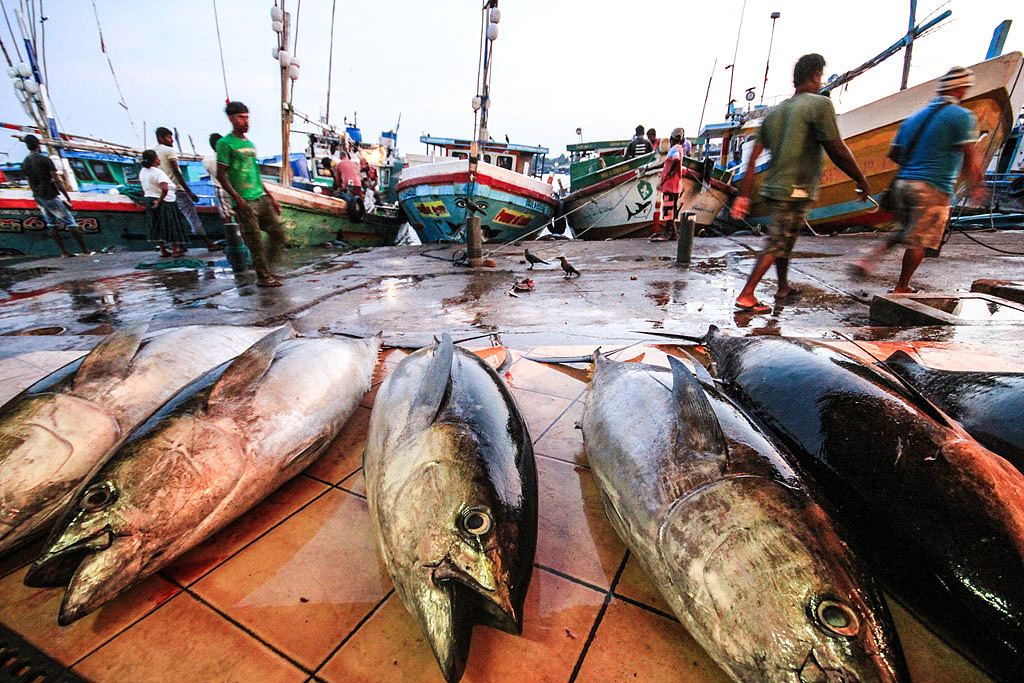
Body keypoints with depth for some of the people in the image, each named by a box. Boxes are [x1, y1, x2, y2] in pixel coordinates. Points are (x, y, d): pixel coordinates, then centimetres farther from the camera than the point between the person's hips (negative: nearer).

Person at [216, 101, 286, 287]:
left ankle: (265, 267, 19)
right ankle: (263, 277, 6)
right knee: (255, 242, -4)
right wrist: (239, 199, -17)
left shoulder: (250, 143, 19)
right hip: (244, 202, -7)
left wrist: (271, 198, 19)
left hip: (261, 198, 7)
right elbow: (221, 175, -8)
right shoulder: (225, 143, -4)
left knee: (278, 233, 4)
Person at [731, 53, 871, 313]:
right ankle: (746, 296, -11)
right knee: (777, 245, -7)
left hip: (774, 186, 8)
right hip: (795, 191, -8)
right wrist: (862, 180, 3)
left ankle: (783, 288, 33)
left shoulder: (775, 112, 13)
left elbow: (753, 158, 8)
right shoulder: (819, 104, -8)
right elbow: (838, 151, -10)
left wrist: (743, 195, 9)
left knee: (784, 240, 20)